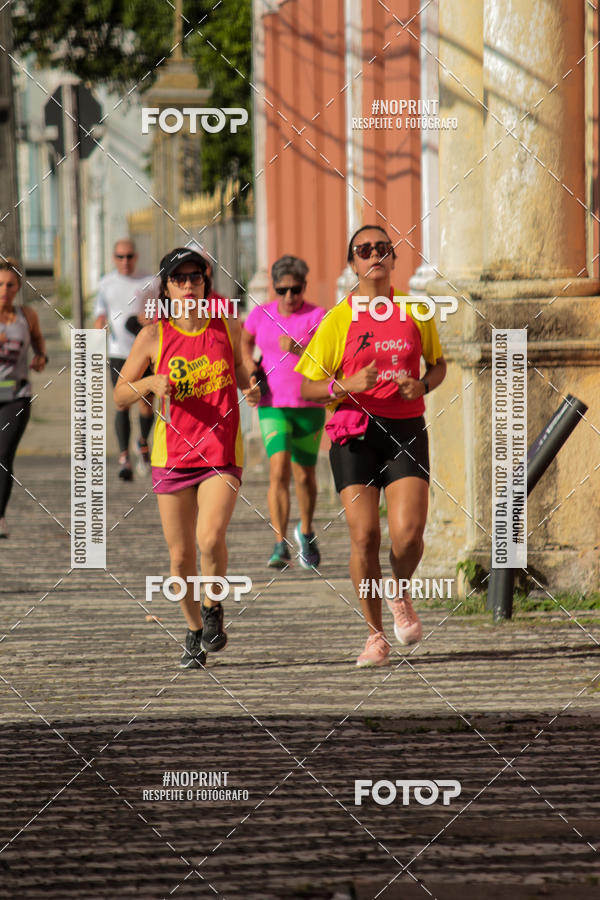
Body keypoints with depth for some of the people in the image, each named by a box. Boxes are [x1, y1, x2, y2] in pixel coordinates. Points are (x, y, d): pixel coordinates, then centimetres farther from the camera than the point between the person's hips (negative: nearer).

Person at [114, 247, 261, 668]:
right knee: (181, 555, 4)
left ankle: (214, 607, 5)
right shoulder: (154, 336, -3)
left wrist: (251, 388, 0)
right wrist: (150, 383, -17)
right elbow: (119, 396, 2)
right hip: (173, 455, 1)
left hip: (222, 453, -1)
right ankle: (195, 631, 27)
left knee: (210, 537, -22)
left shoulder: (228, 327, 1)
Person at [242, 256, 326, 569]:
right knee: (279, 470, -18)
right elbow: (245, 341, 24)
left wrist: (298, 349, -33)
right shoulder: (261, 315, 3)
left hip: (309, 407, -1)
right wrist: (249, 369, 8)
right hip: (273, 406, 1)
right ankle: (280, 545, -20)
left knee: (304, 475, 9)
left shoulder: (317, 317, -6)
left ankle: (306, 531, 38)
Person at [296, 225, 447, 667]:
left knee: (408, 534, -14)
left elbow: (438, 364, 22)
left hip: (406, 431, 1)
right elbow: (307, 388, 3)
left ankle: (401, 595, 19)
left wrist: (422, 385, 0)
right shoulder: (339, 320, 1)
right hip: (355, 433, -1)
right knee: (364, 536, -9)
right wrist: (346, 386, -16)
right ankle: (376, 635, 6)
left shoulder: (415, 312, 7)